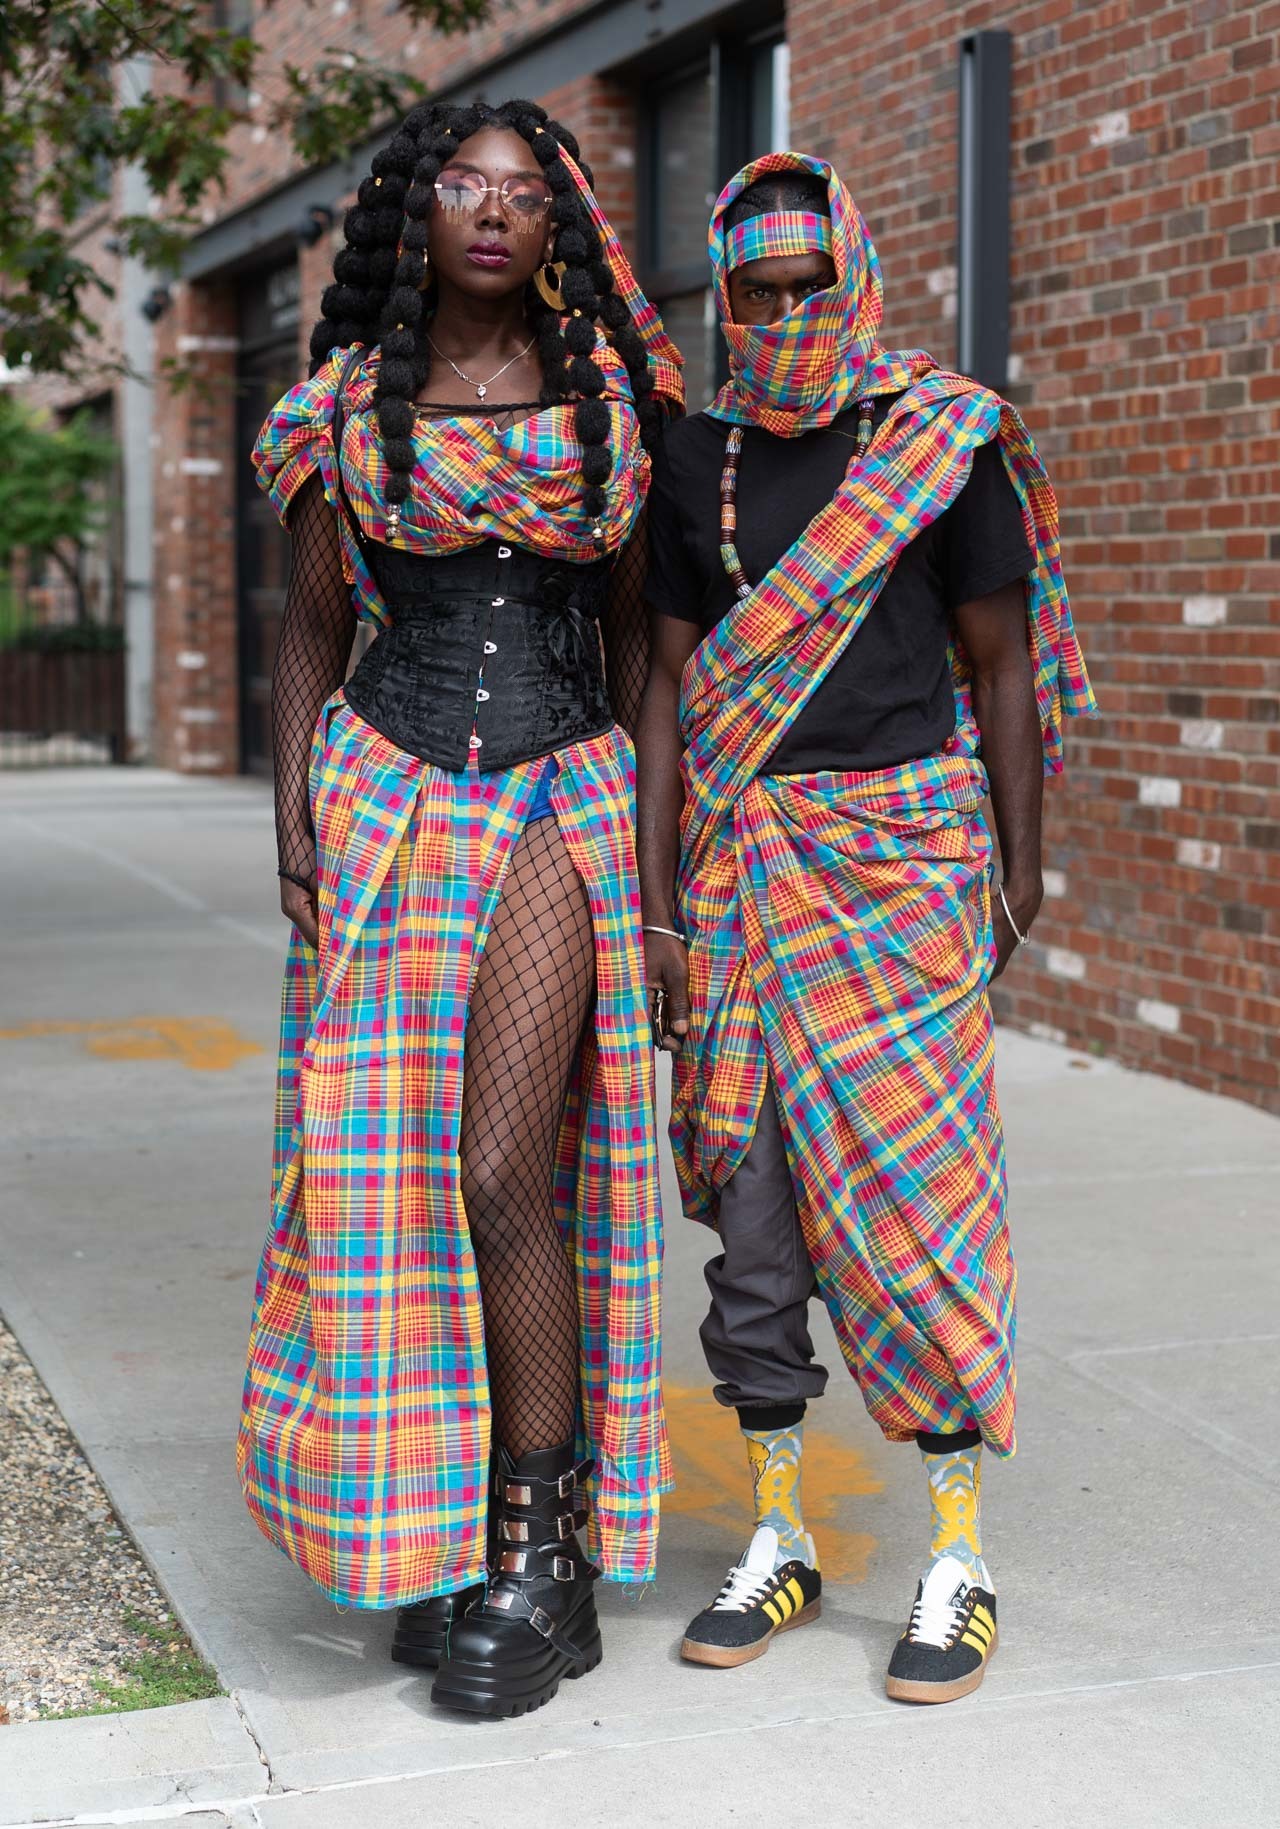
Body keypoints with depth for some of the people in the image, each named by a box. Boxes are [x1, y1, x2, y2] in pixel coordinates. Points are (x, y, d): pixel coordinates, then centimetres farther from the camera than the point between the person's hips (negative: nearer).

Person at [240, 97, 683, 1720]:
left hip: (562, 798, -2)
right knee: (395, 1171, 0)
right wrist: (295, 812, 0)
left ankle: (543, 1556, 0)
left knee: (504, 1174, -12)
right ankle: (431, 1531, 14)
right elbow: (311, 627, 11)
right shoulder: (346, 406, 7)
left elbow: (634, 621, 11)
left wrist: (648, 808, 4)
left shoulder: (609, 396, 6)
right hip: (389, 796, 2)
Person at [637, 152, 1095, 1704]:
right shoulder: (696, 462, 8)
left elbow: (1002, 667, 2)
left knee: (916, 1182, -5)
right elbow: (670, 685, 8)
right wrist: (653, 908, 3)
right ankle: (778, 1541, 20)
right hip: (742, 856, 4)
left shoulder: (948, 442, -1)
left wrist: (1021, 875, 0)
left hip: (905, 843, -4)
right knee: (749, 1186, 6)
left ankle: (958, 1561, 7)